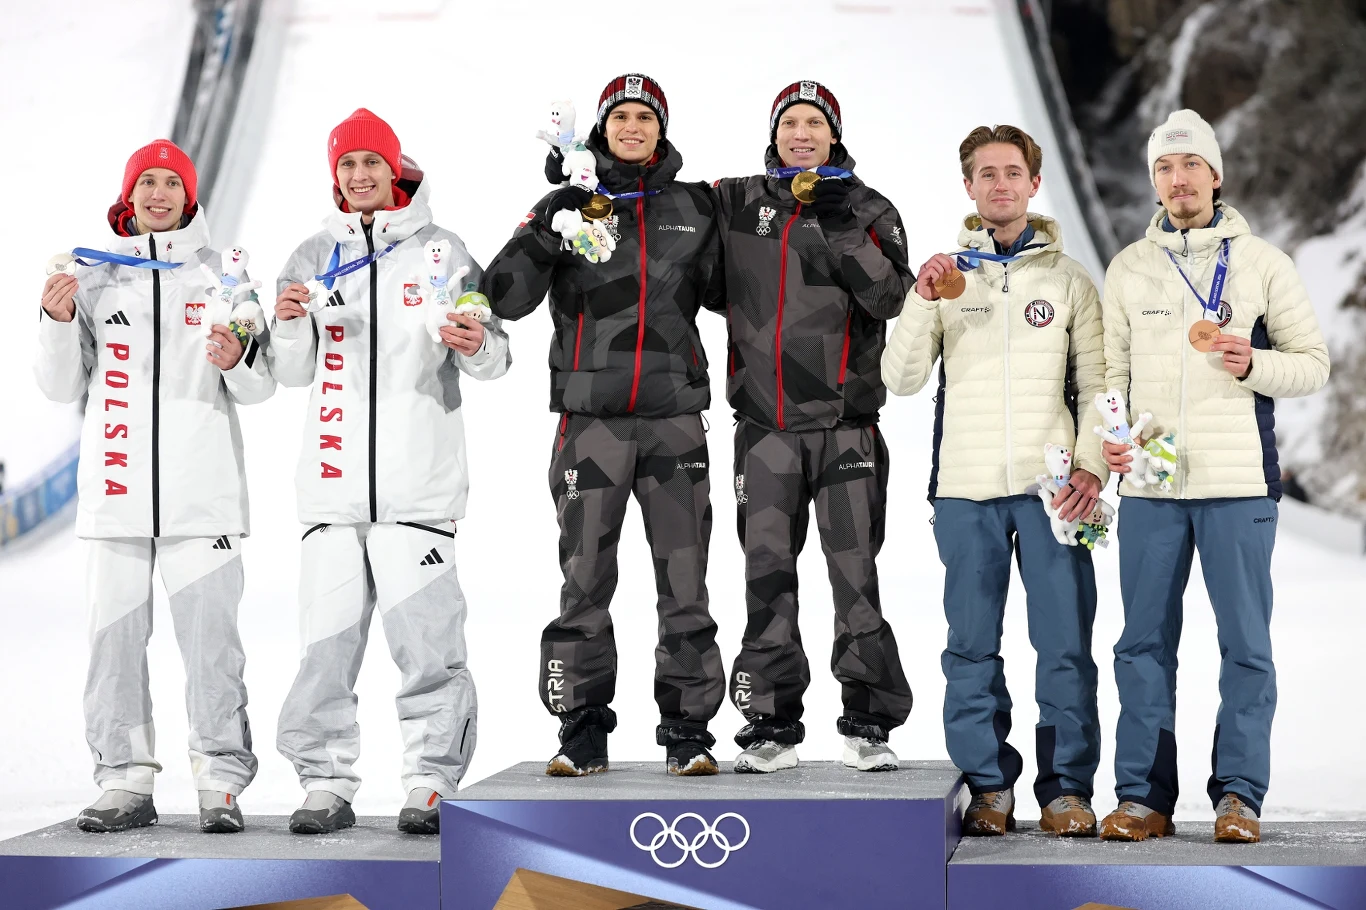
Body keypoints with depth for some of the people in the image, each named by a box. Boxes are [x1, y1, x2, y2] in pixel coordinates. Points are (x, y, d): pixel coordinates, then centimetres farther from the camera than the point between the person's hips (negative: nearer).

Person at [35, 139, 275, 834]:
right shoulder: (94, 275, 12)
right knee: (115, 637, 3)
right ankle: (125, 782, 10)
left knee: (210, 638, -5)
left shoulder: (224, 274, 8)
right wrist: (58, 323, -6)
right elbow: (62, 388, 11)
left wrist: (236, 362, -16)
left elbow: (261, 388, 5)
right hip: (116, 489, 2)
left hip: (204, 492, -2)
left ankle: (221, 783, 1)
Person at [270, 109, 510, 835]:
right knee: (327, 638, 2)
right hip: (334, 477, 3)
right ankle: (326, 784, 10)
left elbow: (493, 357, 4)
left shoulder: (440, 251, 7)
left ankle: (432, 784, 2)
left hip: (419, 482, -3)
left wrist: (476, 347, -19)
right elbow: (294, 373, 15)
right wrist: (291, 326, -5)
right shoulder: (314, 257, 15)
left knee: (426, 638, -5)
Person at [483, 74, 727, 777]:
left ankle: (687, 727, 12)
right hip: (591, 415, -1)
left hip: (674, 415, 1)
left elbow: (724, 291, 17)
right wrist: (547, 230, -15)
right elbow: (506, 297, -2)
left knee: (684, 581, 2)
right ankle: (582, 731, 11)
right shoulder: (571, 204, 6)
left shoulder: (693, 207, 10)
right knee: (585, 579, 1)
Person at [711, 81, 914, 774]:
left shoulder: (869, 210, 7)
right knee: (767, 577, 3)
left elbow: (888, 297, -6)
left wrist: (841, 229, -15)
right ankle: (771, 724, 11)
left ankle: (868, 722, 4)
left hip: (845, 423, -1)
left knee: (856, 574, -4)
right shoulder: (736, 204, 10)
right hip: (764, 426, 2)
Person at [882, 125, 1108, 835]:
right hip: (966, 488, 1)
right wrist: (922, 302, -9)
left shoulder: (1068, 278, 9)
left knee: (1065, 643, -3)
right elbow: (901, 379, 4)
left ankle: (1067, 788, 4)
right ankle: (988, 785, 11)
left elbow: (1099, 384, 8)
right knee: (971, 647, 3)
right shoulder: (946, 274, 11)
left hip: (1051, 486, -1)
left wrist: (1092, 466, -6)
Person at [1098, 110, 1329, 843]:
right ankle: (1143, 796, 11)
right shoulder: (1129, 268, 11)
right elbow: (1109, 366, 12)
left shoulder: (1263, 263, 5)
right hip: (1148, 483, 2)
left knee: (1245, 643, 0)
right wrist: (1104, 435, -6)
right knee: (1144, 642, 4)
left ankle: (1239, 795, 8)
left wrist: (1252, 364, -14)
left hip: (1238, 481, -2)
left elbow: (1313, 364, 5)